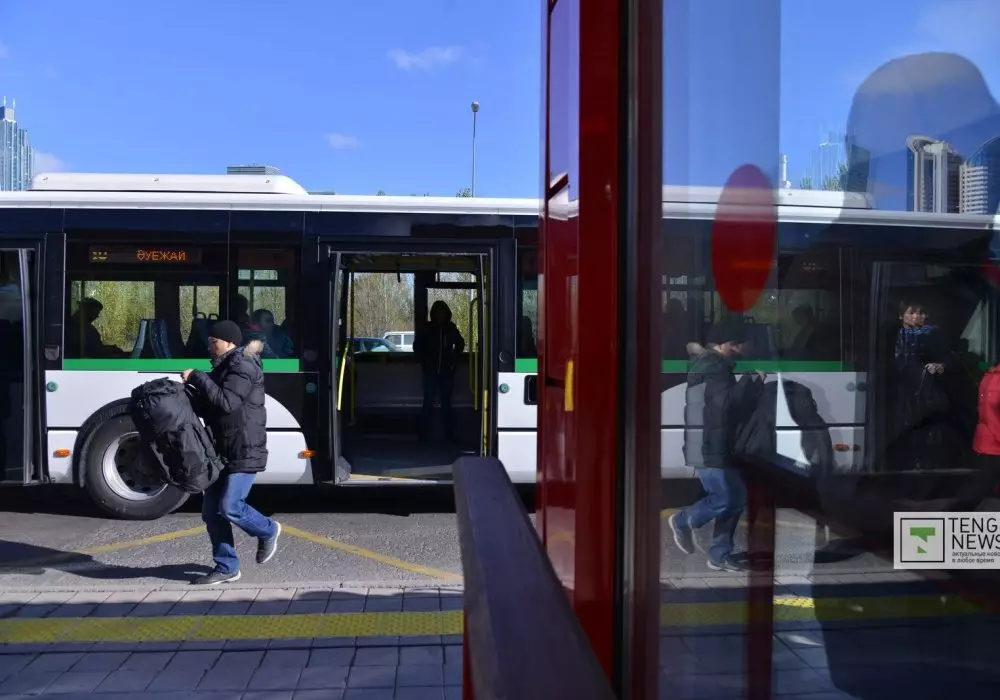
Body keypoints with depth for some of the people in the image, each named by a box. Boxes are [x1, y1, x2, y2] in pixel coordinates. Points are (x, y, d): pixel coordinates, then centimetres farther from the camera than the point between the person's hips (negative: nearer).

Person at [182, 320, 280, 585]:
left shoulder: (243, 366, -12)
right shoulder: (224, 367, 19)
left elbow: (226, 402, -24)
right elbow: (209, 405, 19)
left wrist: (197, 378, -19)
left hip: (245, 452, -10)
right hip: (223, 452, 10)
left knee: (230, 508, -11)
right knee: (211, 511, 5)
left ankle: (268, 531, 17)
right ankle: (226, 567, 14)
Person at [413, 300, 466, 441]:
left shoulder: (451, 328, 3)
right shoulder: (426, 328, -1)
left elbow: (460, 344, 18)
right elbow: (417, 346, 9)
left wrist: (453, 359, 9)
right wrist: (424, 362, 2)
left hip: (447, 372, 1)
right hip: (430, 372, -1)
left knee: (446, 403, 6)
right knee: (428, 403, -1)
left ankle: (450, 433, 10)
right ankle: (423, 434, 3)